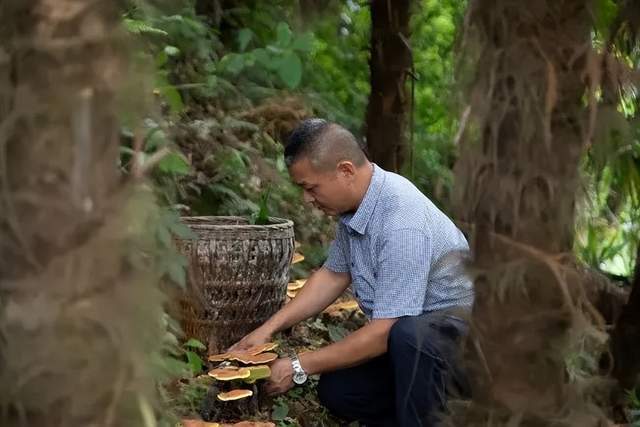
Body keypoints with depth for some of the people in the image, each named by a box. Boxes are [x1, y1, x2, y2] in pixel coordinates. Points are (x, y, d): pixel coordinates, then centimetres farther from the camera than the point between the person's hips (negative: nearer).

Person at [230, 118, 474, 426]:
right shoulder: (353, 204, -2)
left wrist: (298, 367, -20)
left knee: (410, 334, -39)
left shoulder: (402, 222, -31)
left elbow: (383, 332, -29)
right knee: (336, 392, -2)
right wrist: (268, 329, 6)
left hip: (456, 323, -9)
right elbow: (334, 275, 15)